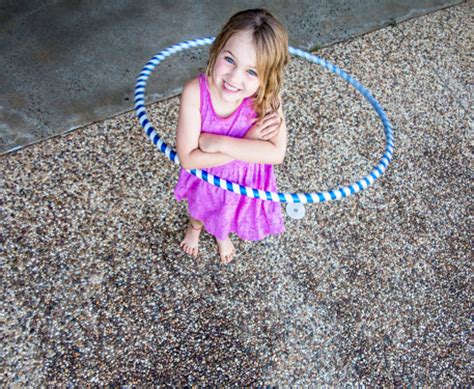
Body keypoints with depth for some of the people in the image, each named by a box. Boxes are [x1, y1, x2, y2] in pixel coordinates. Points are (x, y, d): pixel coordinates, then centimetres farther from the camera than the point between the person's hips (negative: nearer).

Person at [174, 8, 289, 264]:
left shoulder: (267, 97, -33)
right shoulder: (195, 91, -37)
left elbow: (276, 153, -39)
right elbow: (188, 158, -35)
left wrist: (218, 142, -40)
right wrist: (246, 144, -38)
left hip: (244, 179, 1)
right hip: (205, 176, 0)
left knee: (229, 214, 33)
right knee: (200, 208, 34)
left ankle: (221, 235, 70)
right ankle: (195, 227, 71)